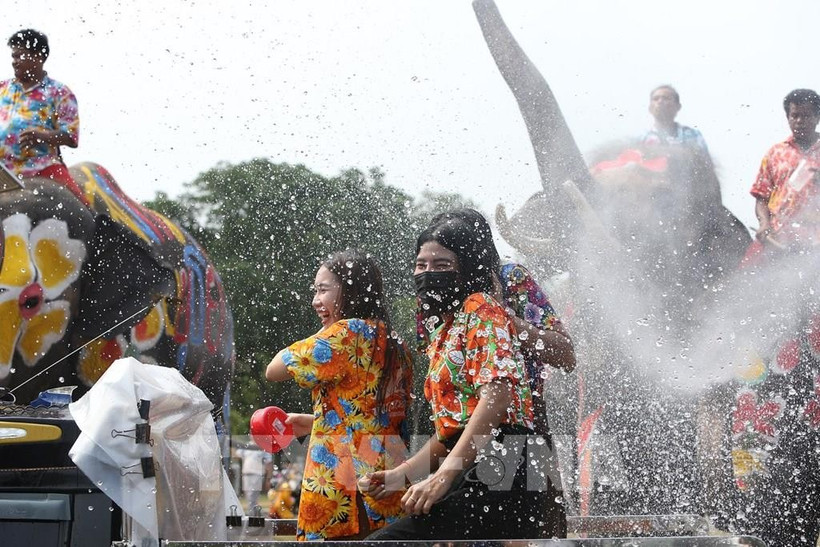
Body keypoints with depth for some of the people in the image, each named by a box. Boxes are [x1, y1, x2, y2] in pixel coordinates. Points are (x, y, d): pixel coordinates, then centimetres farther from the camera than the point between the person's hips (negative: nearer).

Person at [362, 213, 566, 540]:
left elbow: (497, 393, -17)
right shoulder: (441, 332, 25)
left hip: (498, 473, -10)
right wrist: (402, 473, 16)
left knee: (383, 541, -25)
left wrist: (443, 475, -21)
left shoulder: (481, 310, -2)